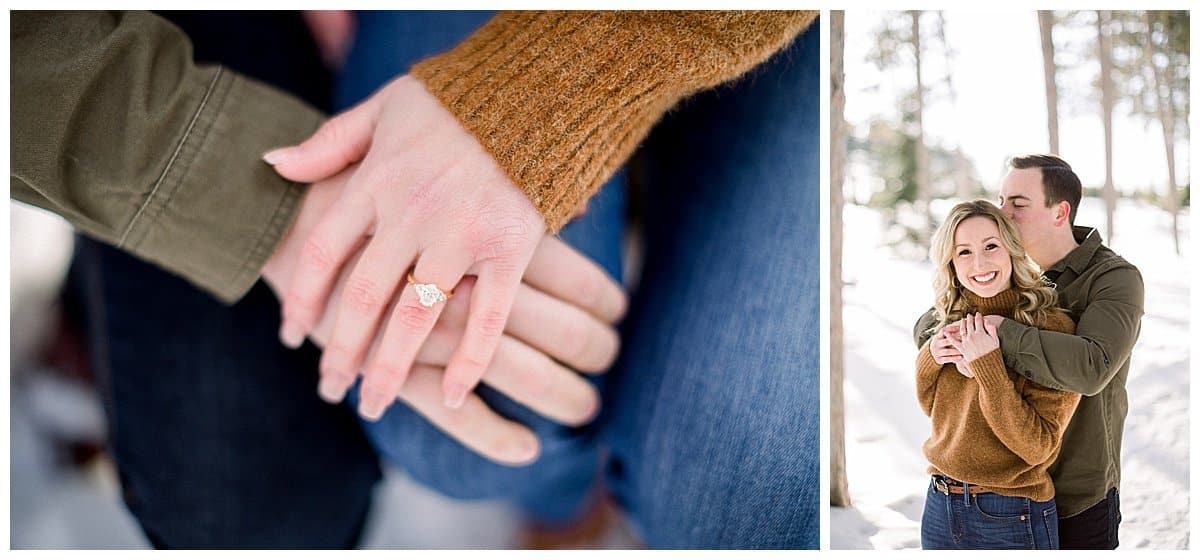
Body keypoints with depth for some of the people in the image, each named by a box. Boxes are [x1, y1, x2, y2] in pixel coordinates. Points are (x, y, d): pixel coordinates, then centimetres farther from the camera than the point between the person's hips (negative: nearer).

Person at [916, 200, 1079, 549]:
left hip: (1011, 519, -4)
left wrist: (987, 366, -25)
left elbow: (1037, 446, -18)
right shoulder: (954, 325, 1)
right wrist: (931, 354, -7)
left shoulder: (1051, 327, -15)